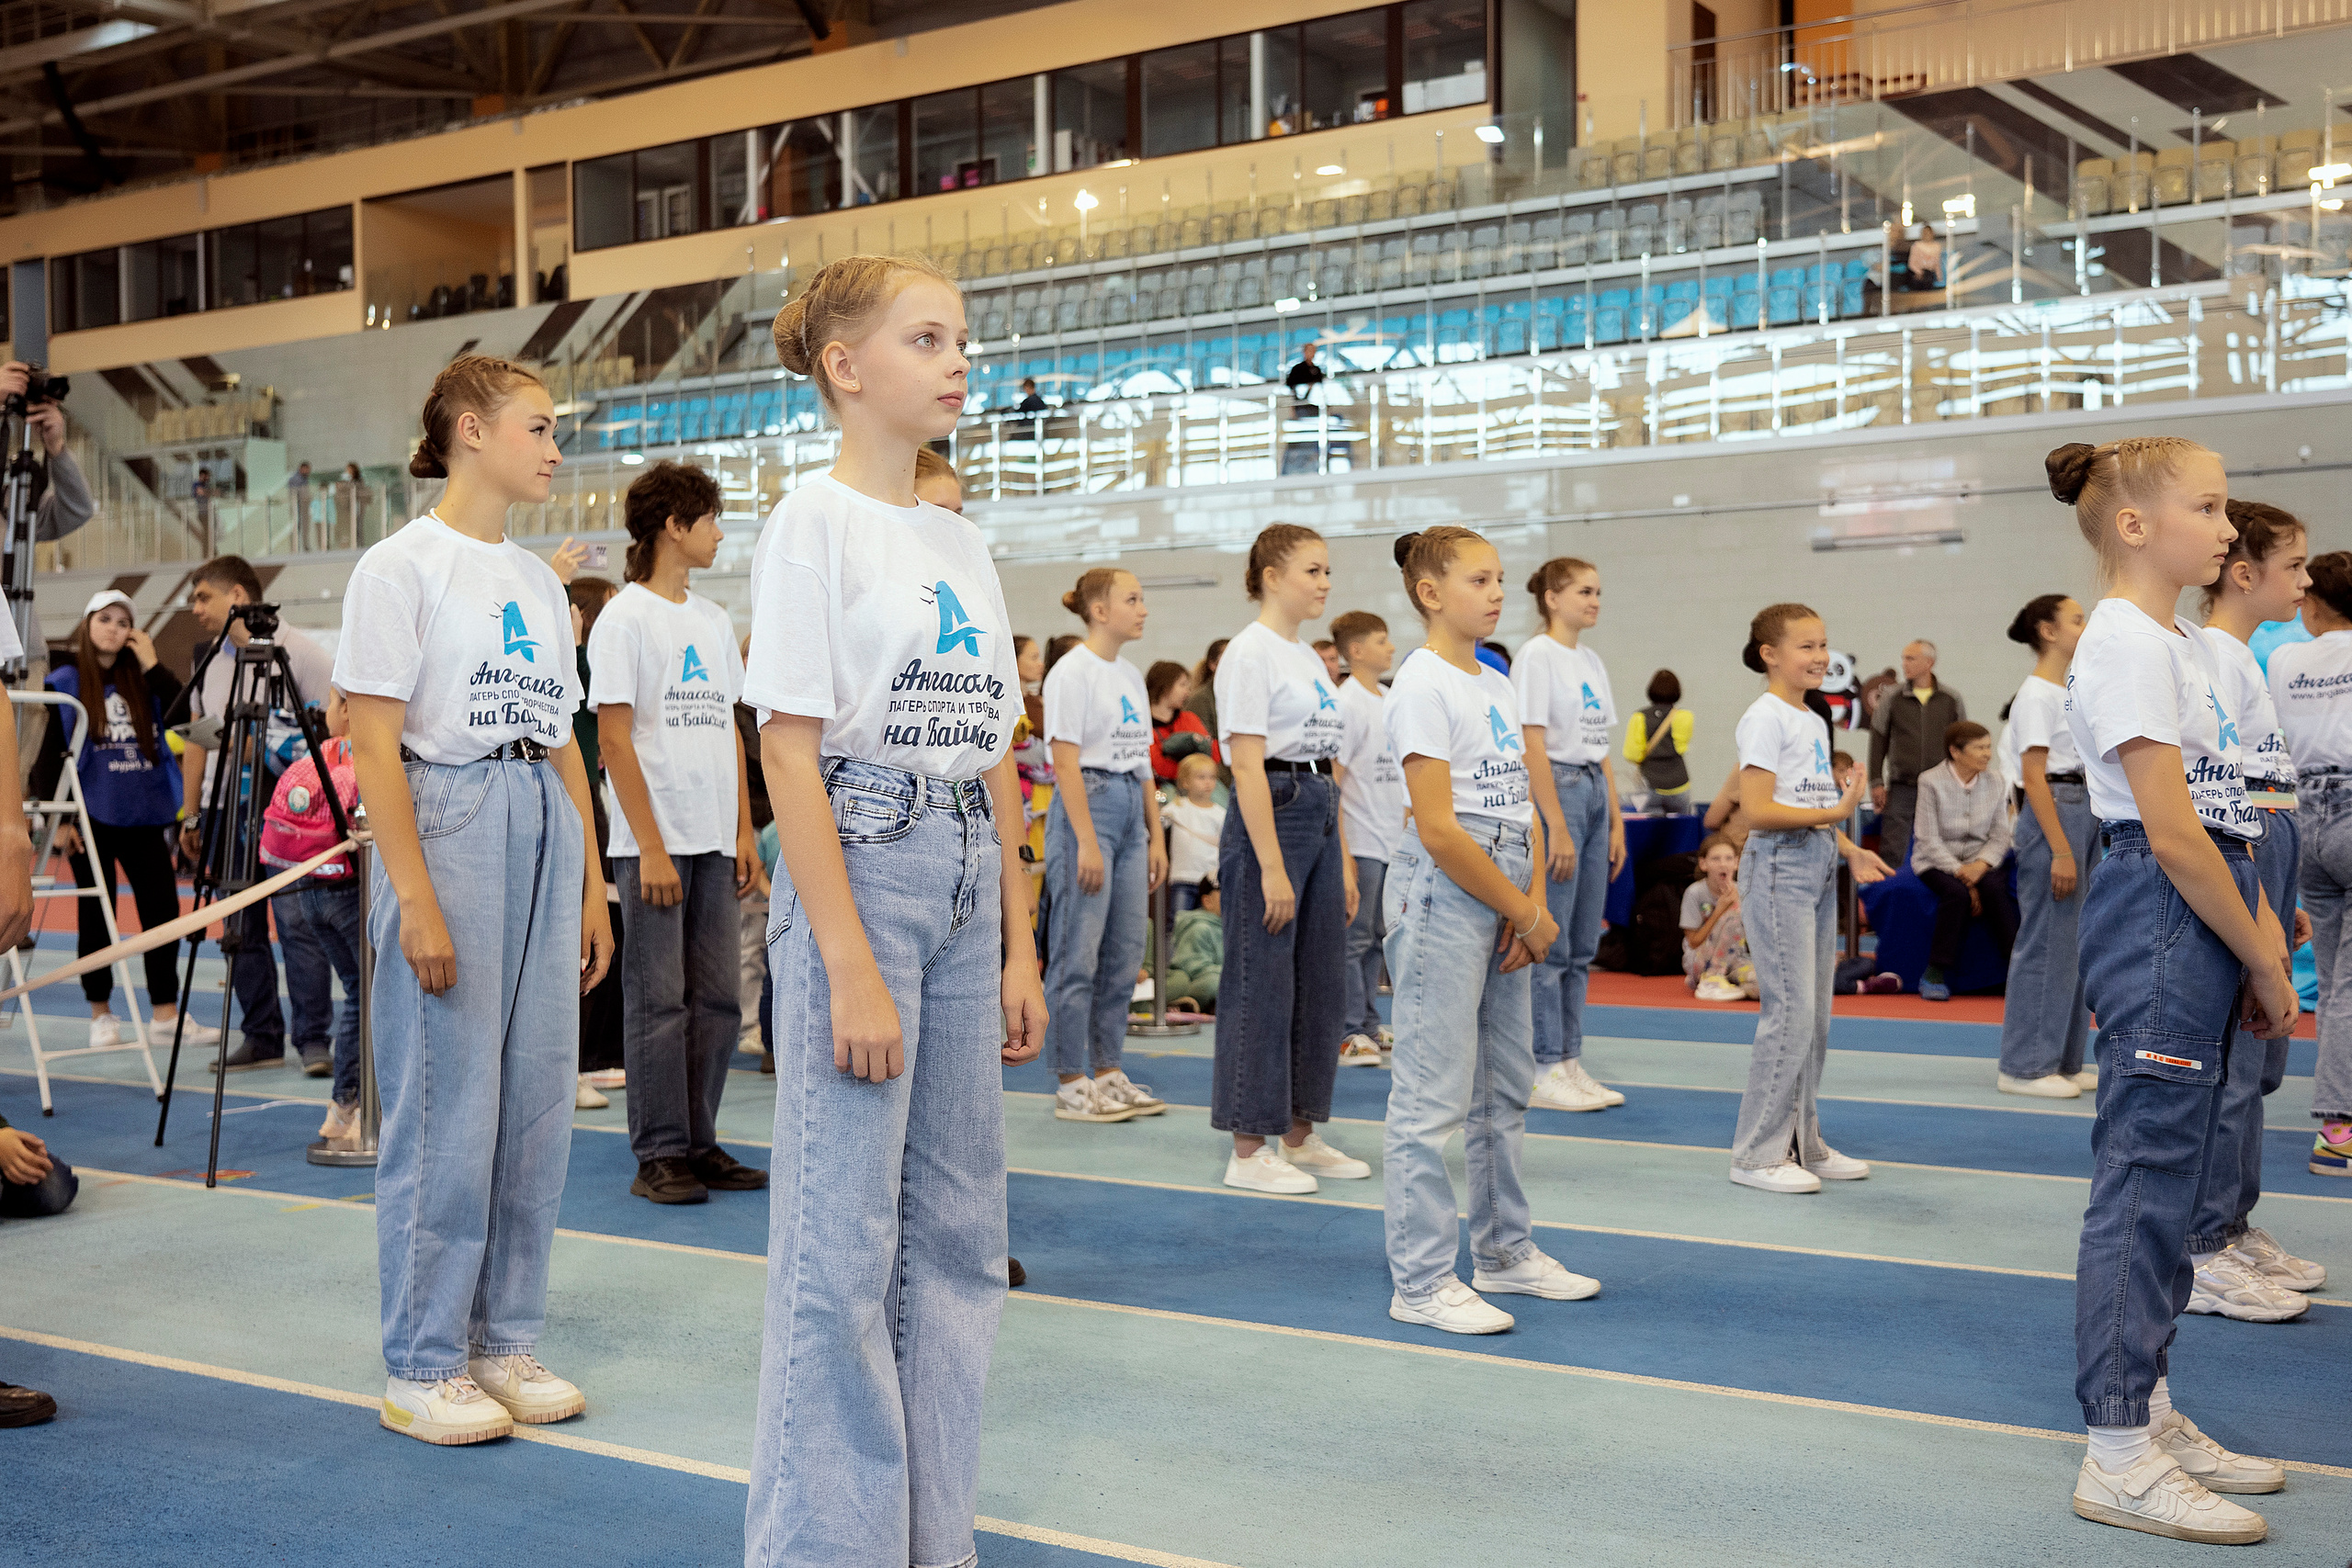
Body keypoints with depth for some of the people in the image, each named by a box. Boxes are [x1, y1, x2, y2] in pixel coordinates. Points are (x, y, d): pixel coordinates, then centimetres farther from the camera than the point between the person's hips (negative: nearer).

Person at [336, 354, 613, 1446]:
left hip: (545, 838, 7)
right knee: (446, 1109, -3)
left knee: (537, 1101, 8)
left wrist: (591, 886, 12)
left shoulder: (538, 582, 15)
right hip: (447, 831, -7)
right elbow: (374, 746, -11)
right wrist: (415, 898, -18)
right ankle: (421, 1367, 10)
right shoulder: (402, 567, -6)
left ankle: (505, 1341, 21)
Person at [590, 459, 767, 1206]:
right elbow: (613, 738, -11)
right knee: (658, 1000, -2)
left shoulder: (714, 620, 15)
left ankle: (699, 1145, 17)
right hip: (654, 842, -7)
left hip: (715, 842, 7)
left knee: (717, 998, 8)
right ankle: (658, 1155, 6)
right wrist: (651, 848, -15)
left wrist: (745, 831, 10)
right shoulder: (625, 618, -6)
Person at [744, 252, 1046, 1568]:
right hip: (861, 867, -7)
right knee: (844, 1240, -2)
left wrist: (1020, 944, 10)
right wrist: (850, 967, -18)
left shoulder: (962, 540, 14)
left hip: (971, 879, 8)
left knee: (959, 1231, 11)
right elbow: (791, 754, -13)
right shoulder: (817, 522, -7)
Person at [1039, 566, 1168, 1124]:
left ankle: (1108, 1072, 18)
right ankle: (1072, 1086, 2)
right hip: (1087, 806, -9)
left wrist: (1156, 836, 14)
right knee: (1078, 954, -4)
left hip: (1130, 809, 9)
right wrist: (1086, 842, -18)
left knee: (1125, 952, 10)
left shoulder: (1131, 675, 15)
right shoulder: (1073, 672, -10)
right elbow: (1066, 763, -14)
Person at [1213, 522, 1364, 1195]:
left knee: (1322, 984, 11)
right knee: (1263, 988, -3)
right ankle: (1249, 1152, 5)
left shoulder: (1309, 657, 16)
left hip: (1321, 818, 9)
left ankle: (1300, 1137, 21)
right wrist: (1271, 867, -21)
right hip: (1270, 817, -9)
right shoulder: (1250, 652, -11)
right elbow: (1247, 766, -17)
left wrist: (1345, 861, 15)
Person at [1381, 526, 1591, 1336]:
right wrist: (1525, 911, -12)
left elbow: (1524, 806, 12)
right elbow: (1438, 828, -18)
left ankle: (1504, 1252, 28)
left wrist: (1533, 905, -3)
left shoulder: (1497, 685, 14)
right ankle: (1421, 1281, 3)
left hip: (1504, 897, 9)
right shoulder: (1423, 684, -12)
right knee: (1434, 1093, -4)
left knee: (1505, 1085, 16)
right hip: (1443, 893, -9)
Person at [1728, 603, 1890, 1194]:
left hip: (1818, 868, 9)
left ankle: (1803, 1143, 20)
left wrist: (1850, 851, 8)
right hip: (1778, 866, -9)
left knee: (1815, 1013, 11)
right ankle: (1758, 1153, -2)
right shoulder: (1766, 718, -11)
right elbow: (1757, 811, -19)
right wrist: (1834, 813, -23)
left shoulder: (1814, 722, 16)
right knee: (1790, 1012, -9)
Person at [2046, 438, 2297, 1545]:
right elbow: (2172, 833, -17)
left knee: (2167, 1174, 14)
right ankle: (2118, 1457, 1)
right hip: (2160, 921, -10)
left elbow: (2222, 820, 16)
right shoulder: (2127, 642, -13)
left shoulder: (2180, 643, 17)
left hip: (2202, 922, 10)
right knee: (2145, 1175, -6)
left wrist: (2260, 951, 9)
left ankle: (2149, 1413, 23)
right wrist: (2264, 960, -11)